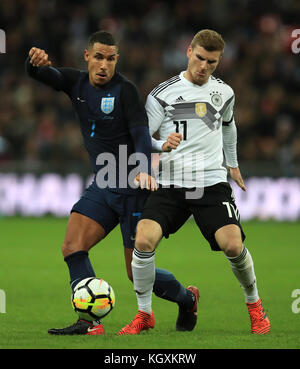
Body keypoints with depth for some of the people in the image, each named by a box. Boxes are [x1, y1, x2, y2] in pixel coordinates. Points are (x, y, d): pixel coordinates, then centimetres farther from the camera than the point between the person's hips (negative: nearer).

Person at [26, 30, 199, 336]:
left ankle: (187, 299, 25)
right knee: (72, 247, -14)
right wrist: (37, 62, -32)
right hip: (102, 185, 6)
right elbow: (41, 75, -7)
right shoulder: (76, 83, 6)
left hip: (132, 188, -6)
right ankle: (89, 322, -14)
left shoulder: (125, 90, -12)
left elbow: (142, 133, -21)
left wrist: (144, 170, -40)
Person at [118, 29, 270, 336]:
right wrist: (161, 146, -20)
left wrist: (233, 164, 40)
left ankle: (254, 304, 11)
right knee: (143, 240, -23)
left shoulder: (224, 92, 10)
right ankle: (144, 314, -3)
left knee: (233, 245, -19)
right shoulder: (163, 94, -1)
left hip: (212, 183, 1)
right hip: (169, 184, -1)